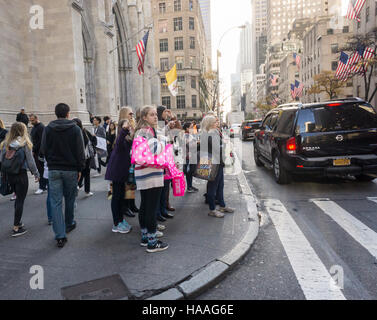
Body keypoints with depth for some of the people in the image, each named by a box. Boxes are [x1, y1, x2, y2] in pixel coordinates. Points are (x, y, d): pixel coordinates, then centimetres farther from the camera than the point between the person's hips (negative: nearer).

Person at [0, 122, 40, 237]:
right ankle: (16, 228, 5)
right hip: (21, 175, -5)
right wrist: (36, 173, 1)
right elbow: (30, 160, -8)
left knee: (18, 198, 20)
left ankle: (18, 222, 28)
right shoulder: (25, 143, -10)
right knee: (20, 200, 2)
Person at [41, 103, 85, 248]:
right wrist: (80, 168, 2)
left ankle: (60, 236, -1)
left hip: (53, 170, 1)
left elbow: (44, 150, 5)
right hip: (71, 169, -1)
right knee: (70, 199, 17)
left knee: (56, 202, 2)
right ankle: (69, 224, 35)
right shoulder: (75, 129, -5)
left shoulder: (48, 129, 0)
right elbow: (80, 151, -6)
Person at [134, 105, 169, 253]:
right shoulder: (147, 131, -13)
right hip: (151, 174, -11)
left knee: (144, 206, 15)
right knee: (152, 208, -5)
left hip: (142, 175, 11)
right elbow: (153, 149, -26)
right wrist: (161, 139, -8)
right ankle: (152, 243, 2)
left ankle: (145, 237, 26)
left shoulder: (141, 130, 19)